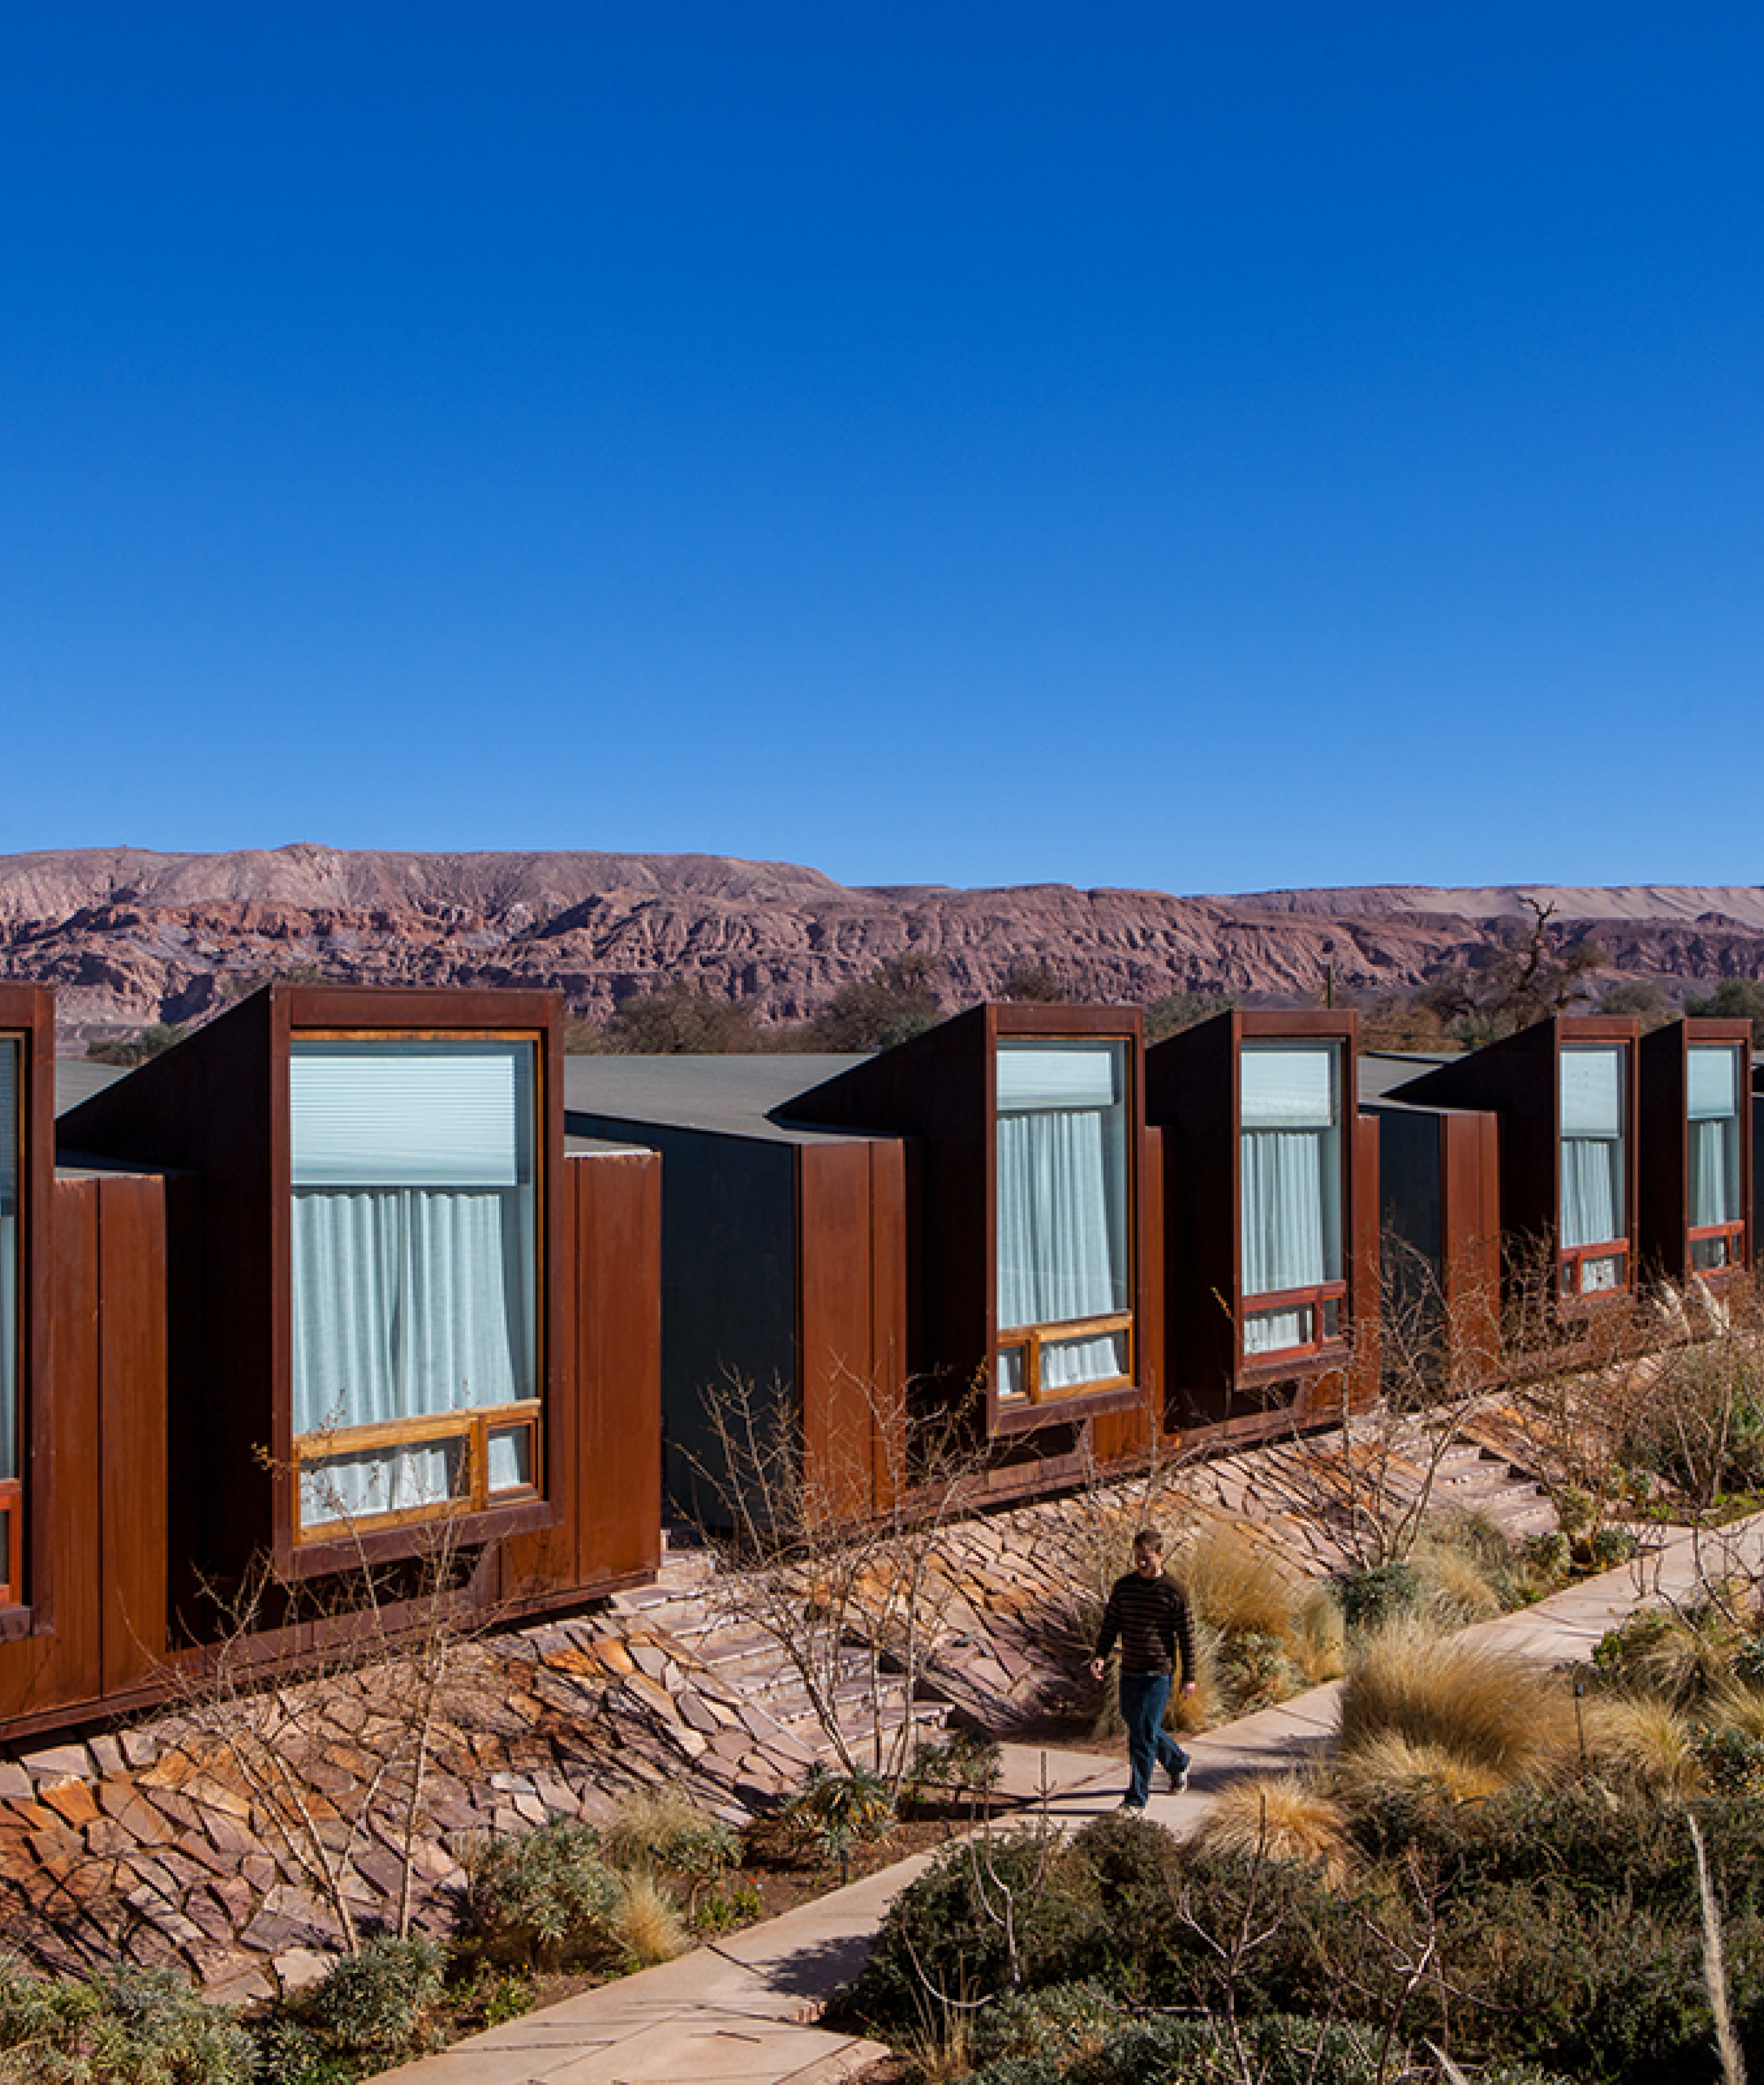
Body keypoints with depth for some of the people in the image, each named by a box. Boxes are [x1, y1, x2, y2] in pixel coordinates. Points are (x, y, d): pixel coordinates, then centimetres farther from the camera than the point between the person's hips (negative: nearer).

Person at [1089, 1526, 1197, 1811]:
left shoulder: (1173, 1592, -6)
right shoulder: (1123, 1587, 6)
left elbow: (1186, 1636, 0)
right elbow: (1110, 1624, 11)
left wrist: (1189, 1677, -1)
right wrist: (1101, 1656, -5)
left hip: (1158, 1674, -5)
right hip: (1129, 1671, 5)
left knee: (1144, 1734, -10)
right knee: (1138, 1727, 17)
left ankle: (1137, 1799, -4)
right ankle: (1179, 1763, 43)